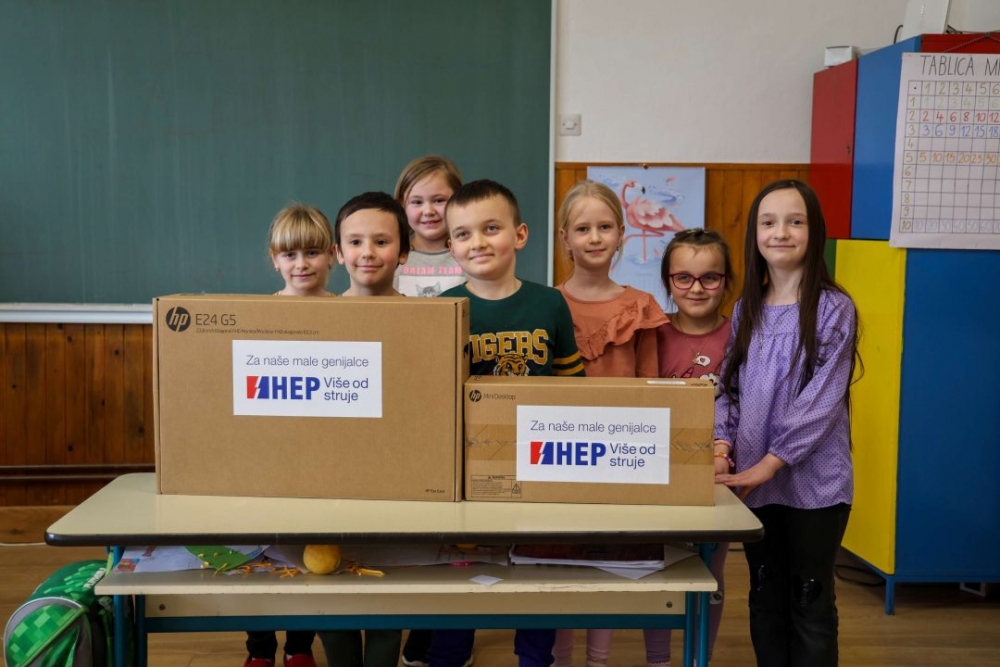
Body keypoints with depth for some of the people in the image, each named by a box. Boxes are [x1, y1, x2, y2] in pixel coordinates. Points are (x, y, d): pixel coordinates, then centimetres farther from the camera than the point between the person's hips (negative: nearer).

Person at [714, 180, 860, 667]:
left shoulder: (833, 309, -8)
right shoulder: (747, 309, 8)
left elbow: (822, 401, -14)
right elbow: (730, 388, 9)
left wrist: (770, 463, -17)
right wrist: (722, 441, -8)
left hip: (813, 481, -5)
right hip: (756, 481, 5)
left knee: (810, 602, 7)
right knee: (765, 598, 16)